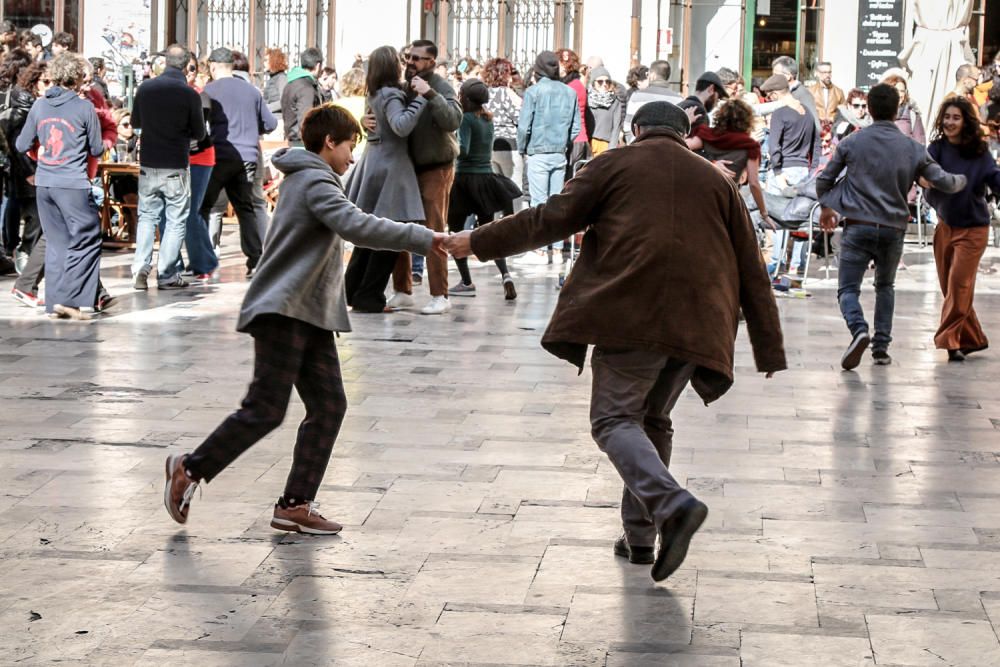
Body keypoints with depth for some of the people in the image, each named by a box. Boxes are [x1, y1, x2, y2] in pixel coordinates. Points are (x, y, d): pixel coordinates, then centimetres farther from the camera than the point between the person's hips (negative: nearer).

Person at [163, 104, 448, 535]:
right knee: (265, 409, -10)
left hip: (311, 317, 11)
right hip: (282, 311, -11)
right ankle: (190, 469, 5)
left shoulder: (304, 180, 22)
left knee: (329, 406, 3)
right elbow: (355, 226, -26)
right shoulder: (316, 181, -11)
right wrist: (422, 238, -26)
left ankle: (296, 504, 3)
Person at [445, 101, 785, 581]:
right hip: (696, 321, 5)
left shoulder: (615, 165, 9)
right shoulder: (716, 181, 19)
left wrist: (480, 242, 9)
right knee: (653, 420, 18)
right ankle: (639, 535, 19)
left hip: (631, 313, -5)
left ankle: (672, 504, -25)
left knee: (614, 418, -2)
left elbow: (553, 218, 1)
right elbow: (751, 270, 17)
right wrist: (769, 348, 20)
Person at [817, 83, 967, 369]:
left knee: (848, 288, 0)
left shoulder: (852, 142, 2)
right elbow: (945, 182, 7)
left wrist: (826, 207, 28)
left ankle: (859, 329, -29)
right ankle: (881, 346, 15)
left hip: (858, 226, -2)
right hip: (893, 230, 2)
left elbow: (824, 181, 7)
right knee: (885, 286, 23)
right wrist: (962, 180, 31)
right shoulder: (912, 148, 4)